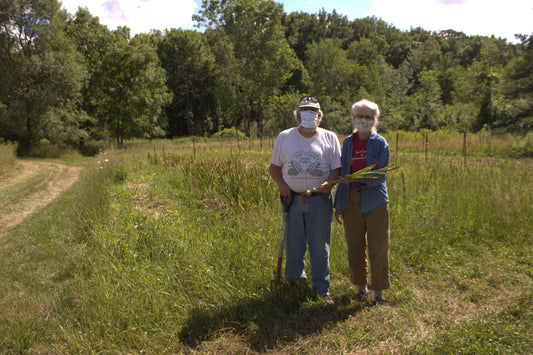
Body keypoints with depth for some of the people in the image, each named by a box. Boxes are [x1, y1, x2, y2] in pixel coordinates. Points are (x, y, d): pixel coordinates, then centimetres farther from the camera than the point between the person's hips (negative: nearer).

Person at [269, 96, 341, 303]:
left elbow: (337, 168, 5)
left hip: (320, 199, -1)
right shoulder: (285, 137, 9)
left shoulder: (329, 138, 7)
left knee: (320, 245, 3)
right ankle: (293, 278, 32)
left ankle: (321, 288, 15)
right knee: (293, 242, 11)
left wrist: (329, 183, -15)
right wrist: (281, 183, -5)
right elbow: (274, 166, 14)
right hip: (292, 198, 1)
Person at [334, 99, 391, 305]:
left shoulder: (380, 143, -1)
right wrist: (338, 204, 10)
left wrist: (356, 179, -23)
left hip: (375, 202, -3)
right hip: (351, 201, 3)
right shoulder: (347, 142, 9)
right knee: (355, 248, 10)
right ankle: (362, 287, 27)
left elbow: (381, 176, -8)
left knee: (378, 248, 2)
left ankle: (378, 291, 18)